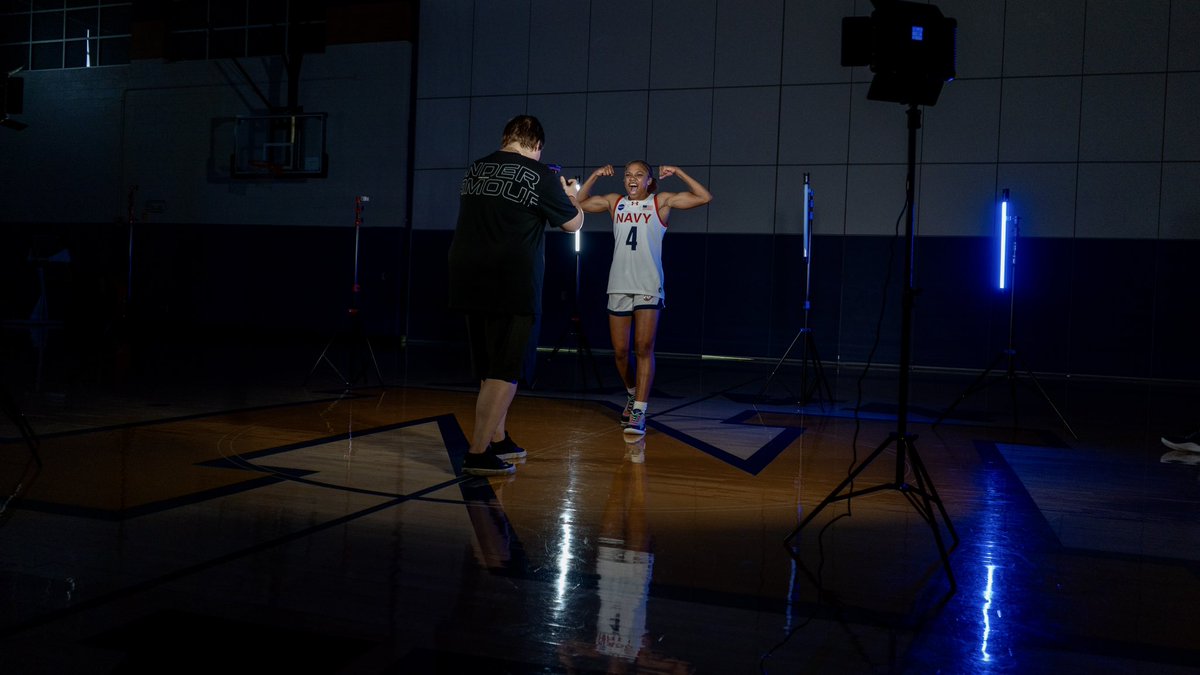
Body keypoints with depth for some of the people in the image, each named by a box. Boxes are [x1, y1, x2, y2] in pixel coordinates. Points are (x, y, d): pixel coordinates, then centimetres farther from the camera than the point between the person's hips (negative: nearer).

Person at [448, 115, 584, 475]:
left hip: (469, 280, 6)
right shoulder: (541, 176, -6)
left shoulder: (474, 170, 11)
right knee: (504, 373, -2)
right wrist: (572, 196, 26)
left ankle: (498, 439, 30)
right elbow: (573, 224, 5)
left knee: (489, 368, 18)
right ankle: (477, 453, -6)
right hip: (512, 286, -6)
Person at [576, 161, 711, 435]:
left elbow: (704, 197, -2)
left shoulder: (661, 202, 3)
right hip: (619, 286, 3)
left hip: (648, 287, -3)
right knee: (620, 351, 7)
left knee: (643, 348, -11)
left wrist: (678, 173, -6)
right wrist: (595, 176, 6)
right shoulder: (615, 202, 11)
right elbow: (578, 202, 15)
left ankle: (638, 412, -10)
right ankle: (632, 395, 32)